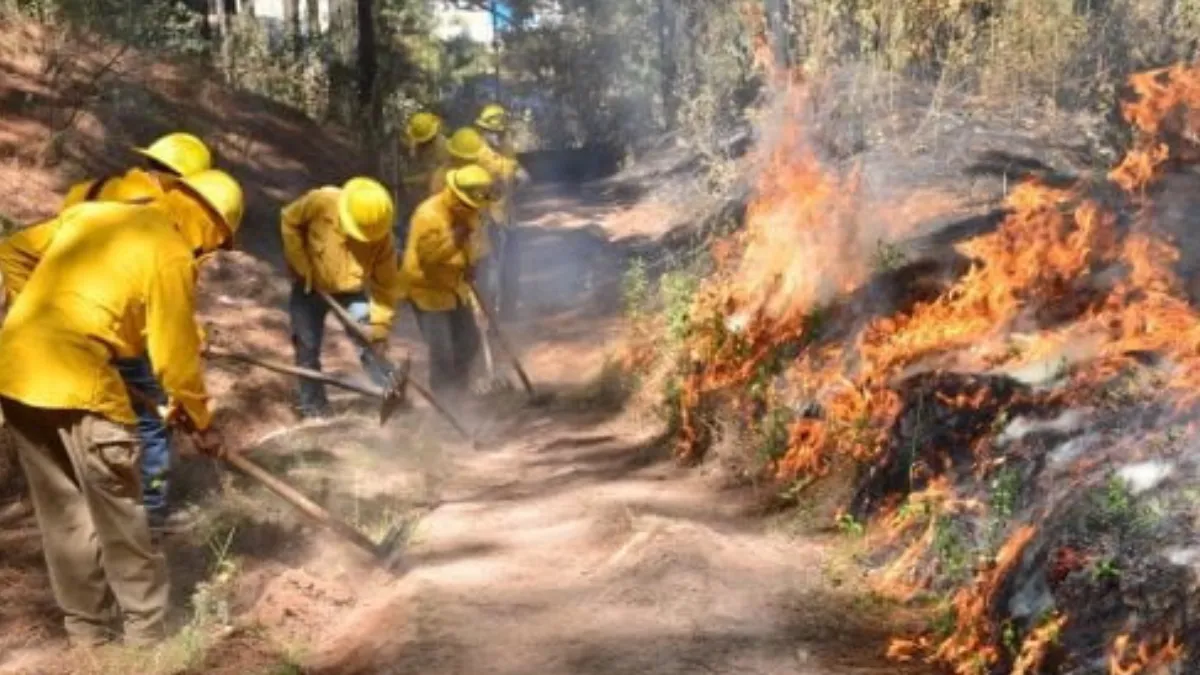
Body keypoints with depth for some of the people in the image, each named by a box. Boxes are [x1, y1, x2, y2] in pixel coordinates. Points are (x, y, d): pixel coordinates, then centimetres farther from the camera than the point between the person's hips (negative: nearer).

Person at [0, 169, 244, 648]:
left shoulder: (89, 213, 16)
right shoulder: (171, 255, -5)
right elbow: (176, 355, -2)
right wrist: (200, 420, 10)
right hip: (74, 379, -7)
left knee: (61, 510, 17)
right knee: (117, 513, 6)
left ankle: (87, 627, 27)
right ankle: (147, 632, 15)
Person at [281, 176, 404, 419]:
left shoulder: (382, 237, -25)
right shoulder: (321, 202, -30)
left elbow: (387, 285, -19)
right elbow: (289, 222, -12)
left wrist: (380, 326, -25)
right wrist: (301, 267, -14)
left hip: (351, 290, 0)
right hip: (310, 286, 0)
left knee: (370, 342, -12)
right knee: (307, 347, 5)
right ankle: (313, 404, 20)